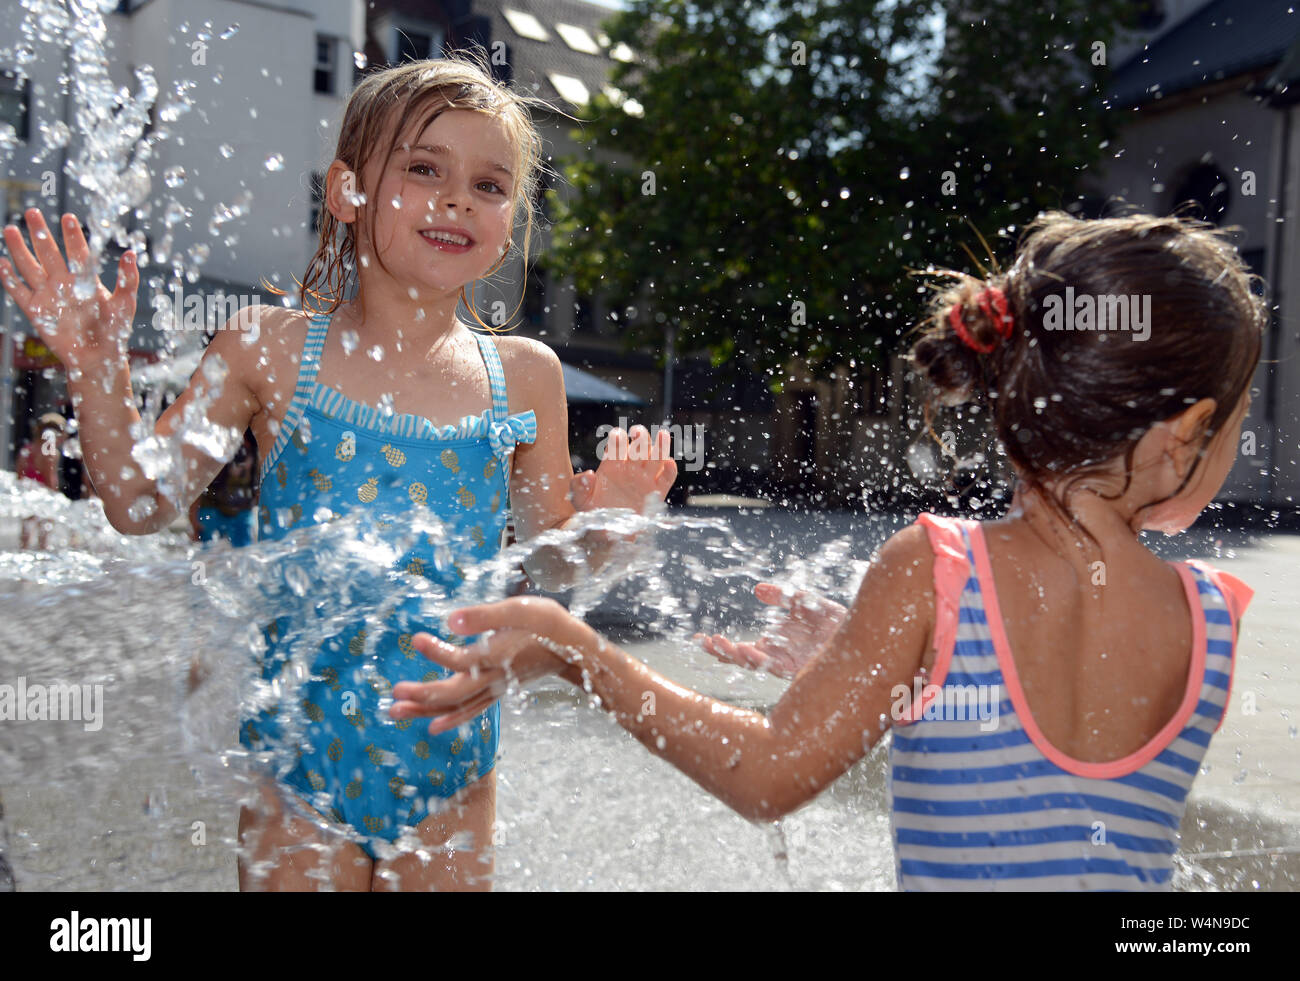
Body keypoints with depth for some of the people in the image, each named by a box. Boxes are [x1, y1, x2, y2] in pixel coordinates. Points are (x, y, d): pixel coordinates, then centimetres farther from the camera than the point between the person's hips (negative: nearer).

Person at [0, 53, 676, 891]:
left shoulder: (524, 376, -2)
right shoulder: (270, 350, -6)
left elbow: (550, 562, 6)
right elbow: (141, 503, 1)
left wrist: (604, 521, -13)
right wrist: (99, 369, -9)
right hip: (298, 753, -1)